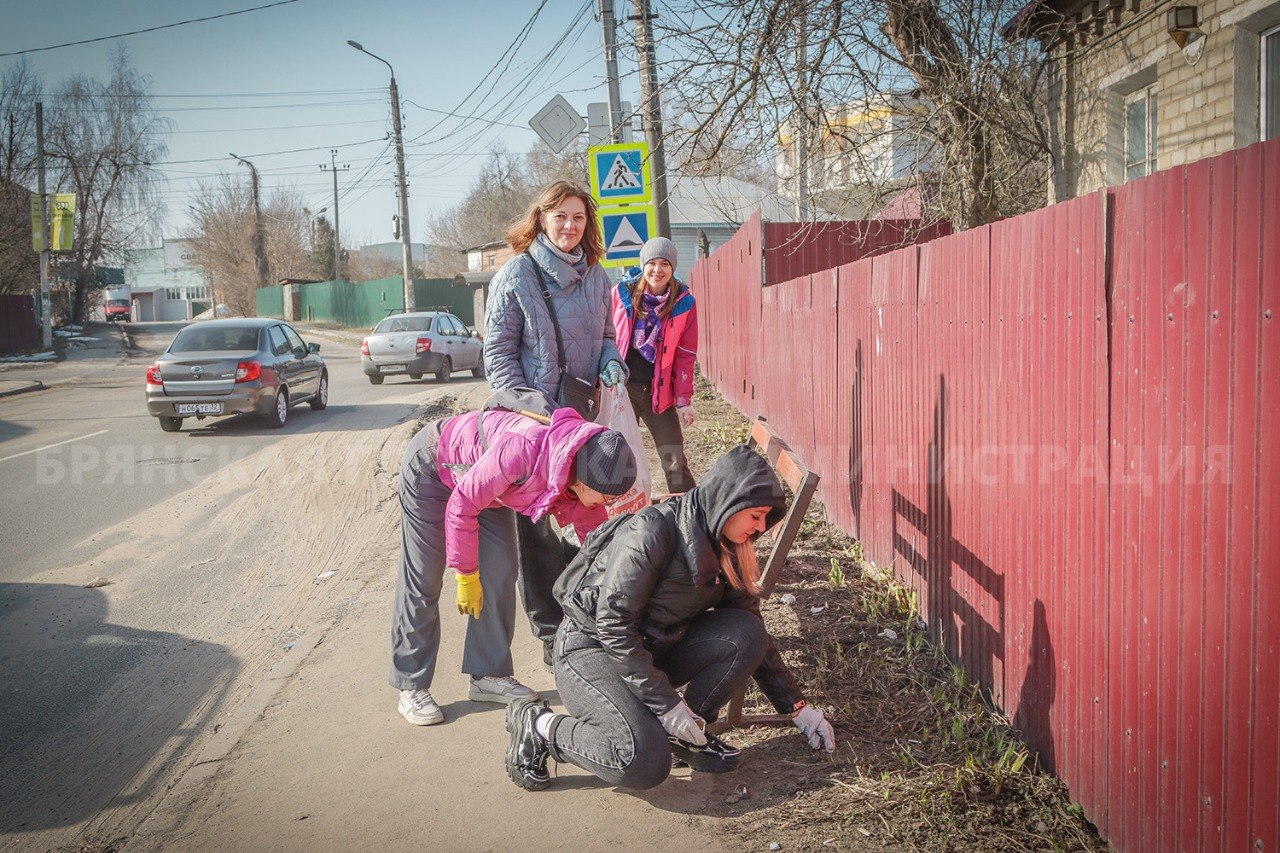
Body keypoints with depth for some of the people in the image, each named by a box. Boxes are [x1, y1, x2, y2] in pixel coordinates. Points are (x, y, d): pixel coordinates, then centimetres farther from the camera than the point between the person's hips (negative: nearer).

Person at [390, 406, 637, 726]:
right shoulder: (523, 451, -41)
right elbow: (461, 505, -29)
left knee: (500, 574, 1)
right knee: (422, 580, -5)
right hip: (431, 467, -7)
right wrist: (466, 576, -20)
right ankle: (411, 687, 4)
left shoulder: (584, 478, -17)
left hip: (483, 477, 7)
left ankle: (489, 675, 12)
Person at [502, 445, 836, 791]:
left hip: (655, 648, 7)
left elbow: (754, 636, 8)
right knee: (646, 763, -28)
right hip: (592, 649, -7)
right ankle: (539, 726, -5)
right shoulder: (652, 531, -24)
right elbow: (613, 623, -25)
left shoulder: (725, 550, 1)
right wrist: (667, 704, -25)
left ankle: (688, 734, 1)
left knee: (745, 634, -16)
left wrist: (798, 708, 4)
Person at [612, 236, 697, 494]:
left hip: (659, 391, 0)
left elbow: (685, 356, 1)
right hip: (622, 387, 0)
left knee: (675, 463, -1)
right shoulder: (621, 294, -2)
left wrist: (684, 400, -2)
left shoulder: (684, 303, -1)